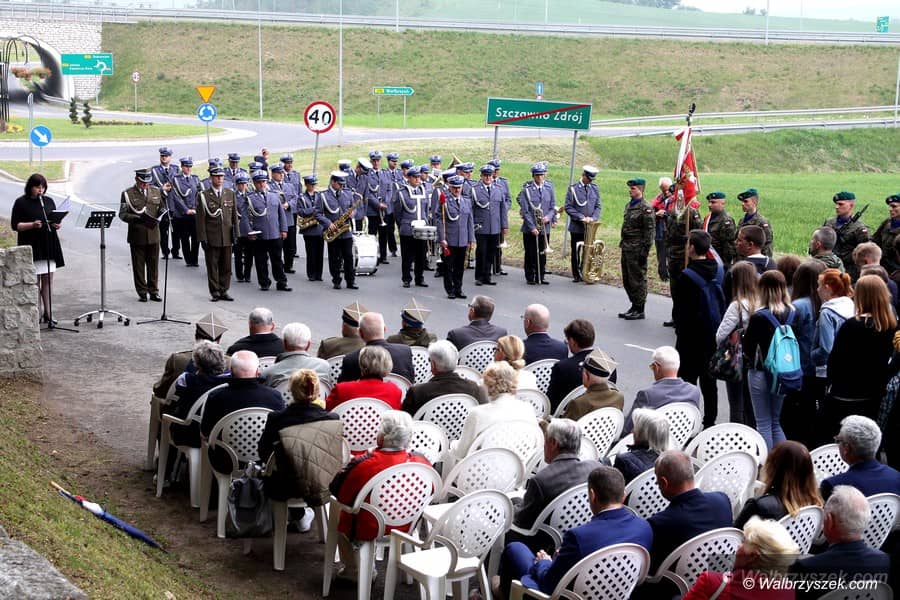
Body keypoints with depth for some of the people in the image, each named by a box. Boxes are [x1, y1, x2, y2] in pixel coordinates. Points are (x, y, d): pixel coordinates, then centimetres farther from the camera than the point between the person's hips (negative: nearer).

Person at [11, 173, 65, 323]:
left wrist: (57, 224, -5)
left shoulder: (49, 201, 11)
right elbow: (15, 225, -6)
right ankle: (37, 313, 9)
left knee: (48, 278, 2)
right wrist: (32, 225, -21)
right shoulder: (21, 203, -3)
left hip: (49, 245, 4)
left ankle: (47, 313, 8)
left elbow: (56, 220, 18)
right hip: (31, 246, -4)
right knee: (34, 280, 2)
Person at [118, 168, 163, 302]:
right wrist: (138, 218, -20)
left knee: (153, 265, 6)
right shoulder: (128, 194, -1)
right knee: (138, 265, 3)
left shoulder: (156, 192, 12)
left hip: (153, 234, 3)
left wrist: (162, 213, -4)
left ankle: (153, 291, 14)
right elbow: (122, 214, -5)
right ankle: (142, 292, 11)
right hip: (137, 236, -3)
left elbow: (160, 209, 20)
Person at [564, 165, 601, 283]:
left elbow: (598, 206, 9)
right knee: (576, 252, 4)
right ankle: (576, 275, 13)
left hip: (590, 227, 2)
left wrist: (593, 218, -10)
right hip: (576, 227, -2)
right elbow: (568, 207, -7)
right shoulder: (573, 188, -4)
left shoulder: (595, 188, 7)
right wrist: (582, 218, -16)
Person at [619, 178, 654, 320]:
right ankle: (634, 306, 25)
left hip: (637, 250, -9)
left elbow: (649, 232, -15)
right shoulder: (628, 206, 15)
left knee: (637, 280, -3)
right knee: (627, 280, 14)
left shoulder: (645, 209, -12)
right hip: (626, 249, 9)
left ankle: (639, 310, 5)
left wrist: (644, 251, -18)